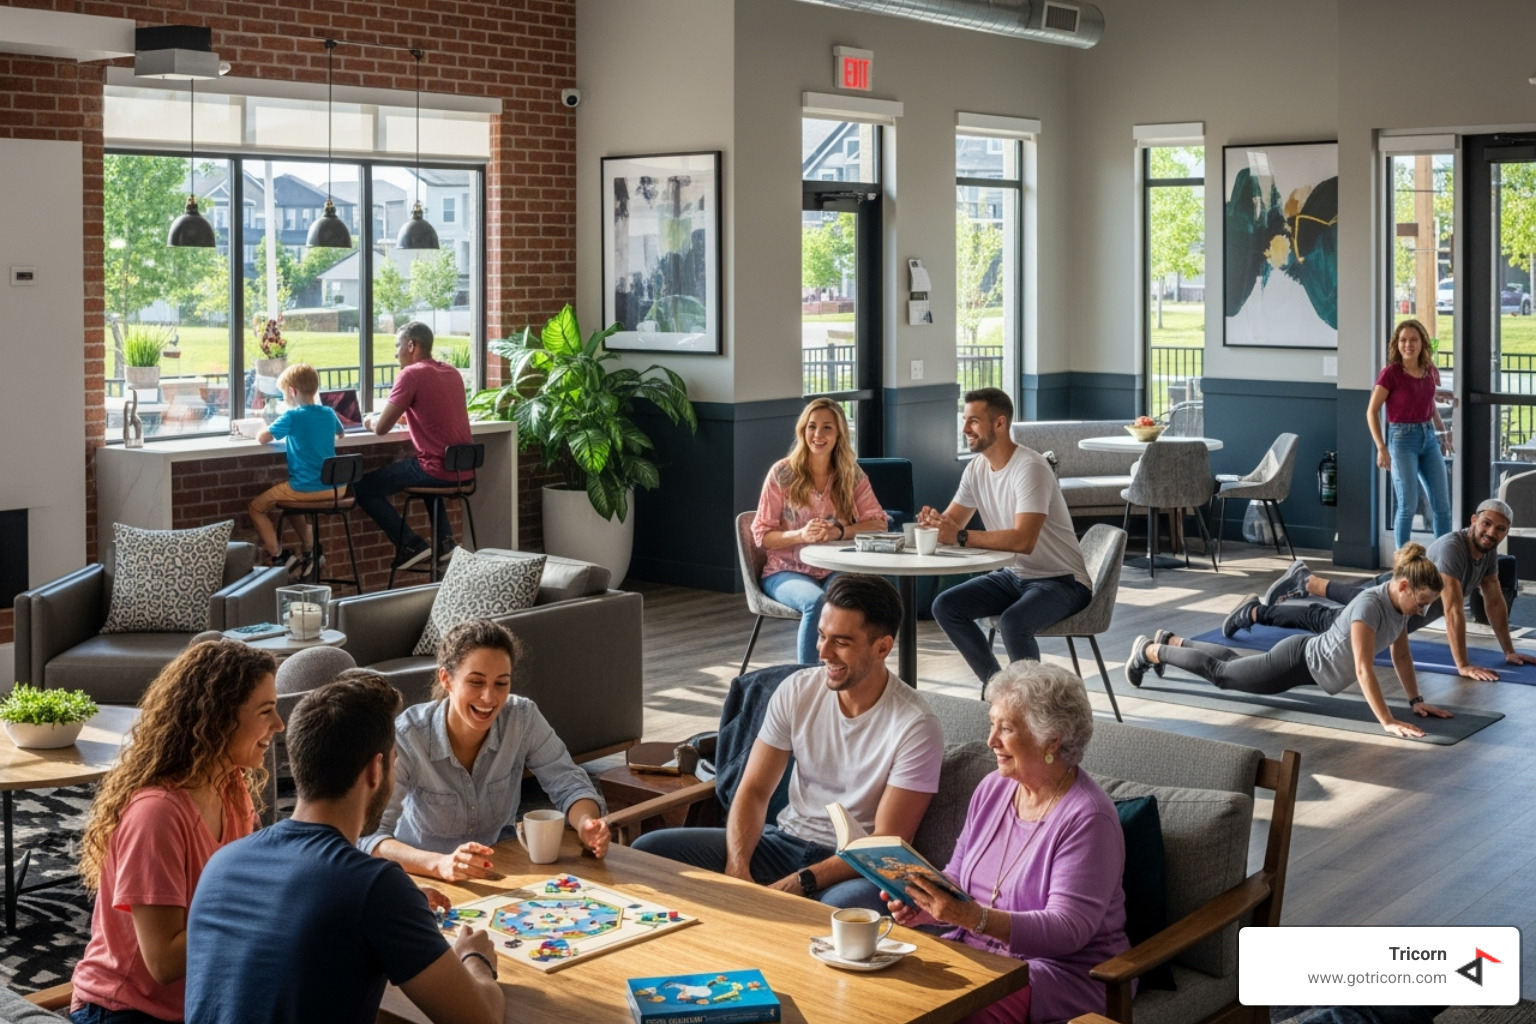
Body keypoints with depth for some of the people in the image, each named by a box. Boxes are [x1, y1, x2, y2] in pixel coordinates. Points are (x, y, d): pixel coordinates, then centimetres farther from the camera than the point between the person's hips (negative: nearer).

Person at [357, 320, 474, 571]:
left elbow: (381, 428, -10)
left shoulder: (411, 375, -11)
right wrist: (404, 416, 26)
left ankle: (411, 546, 2)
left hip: (438, 469, -8)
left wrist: (370, 420, 11)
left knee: (364, 488, 6)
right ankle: (444, 540, 27)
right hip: (464, 469, 8)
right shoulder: (452, 373, 12)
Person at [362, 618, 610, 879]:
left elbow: (568, 784, -6)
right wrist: (440, 864, -47)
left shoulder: (523, 719, -12)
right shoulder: (406, 737, -22)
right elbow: (371, 838, -29)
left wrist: (587, 825, -29)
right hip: (424, 877, -4)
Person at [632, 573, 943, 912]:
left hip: (856, 868, -5)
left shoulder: (915, 727, -14)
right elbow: (754, 790, 1)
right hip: (786, 840, 5)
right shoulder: (798, 691, -1)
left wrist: (799, 884, -25)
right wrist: (737, 866, -18)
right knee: (648, 849, -12)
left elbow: (885, 844, -15)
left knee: (846, 907, -42)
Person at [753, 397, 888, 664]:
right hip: (786, 572, -2)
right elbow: (762, 534, -2)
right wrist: (800, 535, -22)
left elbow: (878, 523, 0)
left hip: (834, 571, 2)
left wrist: (840, 531, -19)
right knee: (816, 602, -36)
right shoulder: (783, 473, -3)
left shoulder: (852, 474, 5)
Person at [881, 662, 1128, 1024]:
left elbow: (1067, 929, -21)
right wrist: (923, 907, -8)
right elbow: (955, 876, 15)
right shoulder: (992, 789, 8)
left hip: (1067, 970, -6)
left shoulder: (1087, 817, -15)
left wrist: (975, 918, -32)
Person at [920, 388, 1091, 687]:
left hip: (1061, 581, -8)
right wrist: (932, 522, -20)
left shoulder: (1030, 468, -23)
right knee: (944, 606, -7)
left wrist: (961, 537, -37)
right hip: (1013, 575, 8)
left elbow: (1023, 540, -34)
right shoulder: (976, 468, 3)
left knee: (1012, 622, -34)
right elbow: (952, 523, 4)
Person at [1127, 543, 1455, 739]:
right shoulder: (1370, 605, -36)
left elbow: (1401, 656, 5)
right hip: (1298, 663, -8)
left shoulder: (1400, 603, -9)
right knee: (1219, 673, 12)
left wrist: (1416, 701, 1)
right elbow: (1364, 669, -39)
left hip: (1313, 658, 8)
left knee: (1233, 663, 29)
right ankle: (1148, 651, 29)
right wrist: (1388, 722, -41)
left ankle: (1170, 641, 48)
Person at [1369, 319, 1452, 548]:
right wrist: (1381, 447, -15)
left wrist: (1442, 431, 13)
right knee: (1408, 506, -6)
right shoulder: (1391, 373, -10)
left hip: (1429, 437, 5)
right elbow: (1372, 411, -9)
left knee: (1442, 505, 5)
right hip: (1402, 438, -5)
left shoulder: (1430, 372, 5)